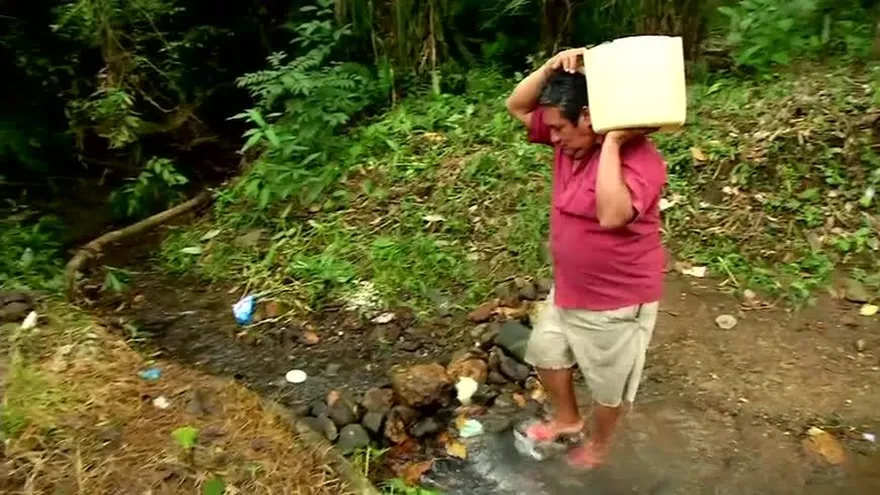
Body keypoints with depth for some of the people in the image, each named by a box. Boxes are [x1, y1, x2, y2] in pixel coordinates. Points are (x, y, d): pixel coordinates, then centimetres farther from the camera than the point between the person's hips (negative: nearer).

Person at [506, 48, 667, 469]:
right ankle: (566, 418, 51)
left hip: (617, 299, -8)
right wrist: (552, 68, -16)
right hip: (568, 288, 8)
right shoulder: (570, 139, -3)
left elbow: (611, 215, -41)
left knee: (607, 383, 16)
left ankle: (599, 445, 44)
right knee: (545, 352, 25)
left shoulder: (640, 158, -26)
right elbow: (517, 107, 0)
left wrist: (611, 144, -37)